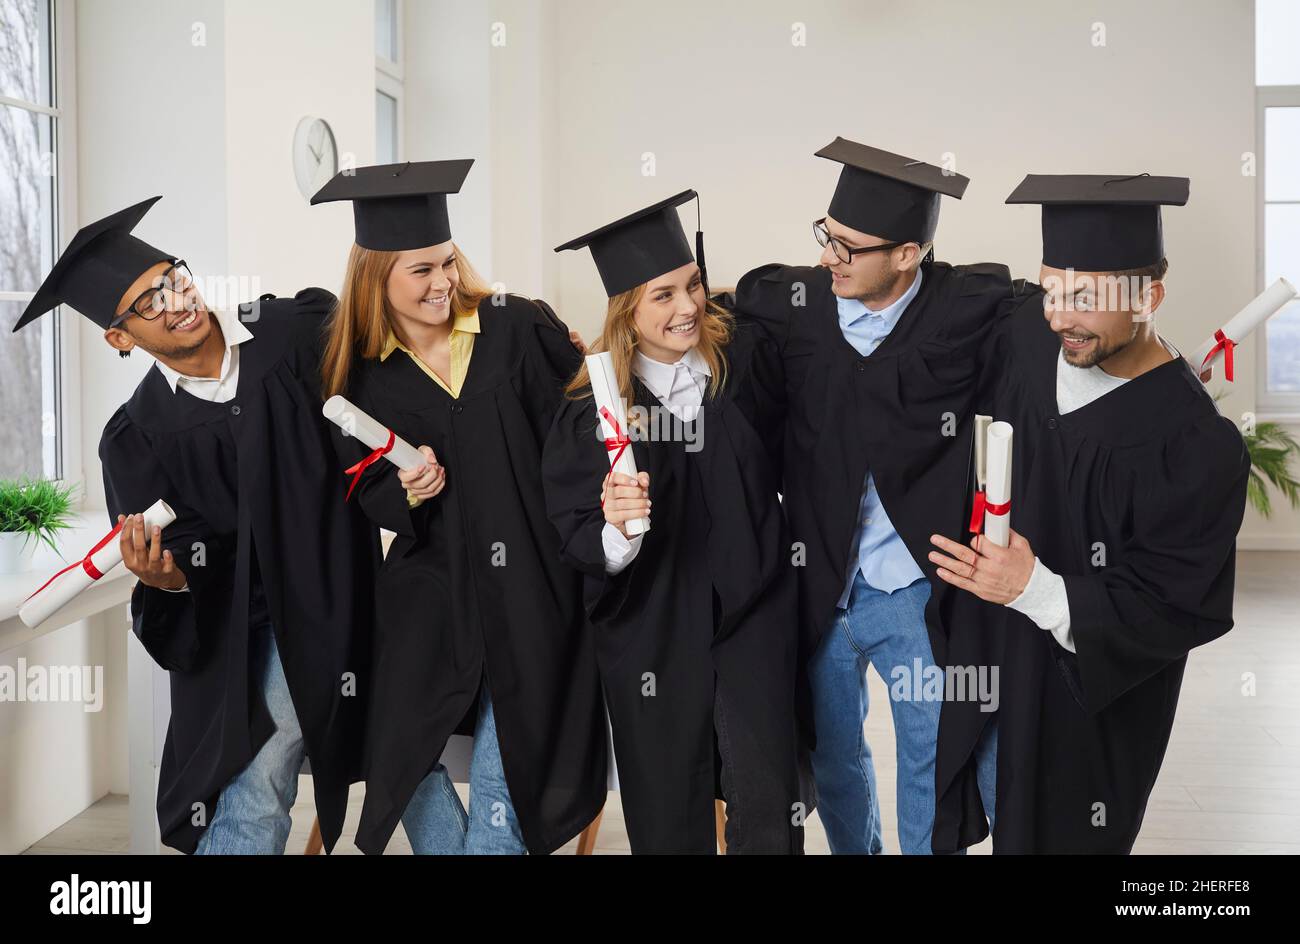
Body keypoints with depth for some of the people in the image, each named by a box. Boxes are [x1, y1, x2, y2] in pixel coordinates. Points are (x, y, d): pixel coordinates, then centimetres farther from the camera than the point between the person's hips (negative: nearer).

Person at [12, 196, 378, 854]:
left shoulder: (296, 331, -6)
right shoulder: (137, 436, -4)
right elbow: (182, 553, -6)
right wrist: (168, 575, -27)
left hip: (357, 598, 1)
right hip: (260, 632, -1)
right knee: (250, 807, -6)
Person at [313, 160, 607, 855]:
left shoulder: (517, 329, -5)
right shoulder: (361, 372, 2)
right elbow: (367, 495, 9)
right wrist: (405, 495, -12)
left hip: (529, 590, -2)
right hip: (429, 594, 3)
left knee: (504, 775, -2)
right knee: (406, 755, 3)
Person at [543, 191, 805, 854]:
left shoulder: (747, 361, -7)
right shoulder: (591, 408, -11)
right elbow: (576, 539, -14)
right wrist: (615, 530, -30)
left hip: (749, 609, 0)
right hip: (649, 629, 0)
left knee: (767, 805, -5)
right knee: (669, 818, 12)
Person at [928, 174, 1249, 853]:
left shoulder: (1199, 445, -27)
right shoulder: (1027, 331, -12)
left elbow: (1174, 612, -23)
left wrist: (1035, 589, -32)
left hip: (1095, 687, -5)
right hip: (991, 651, 5)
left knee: (1059, 829, 16)